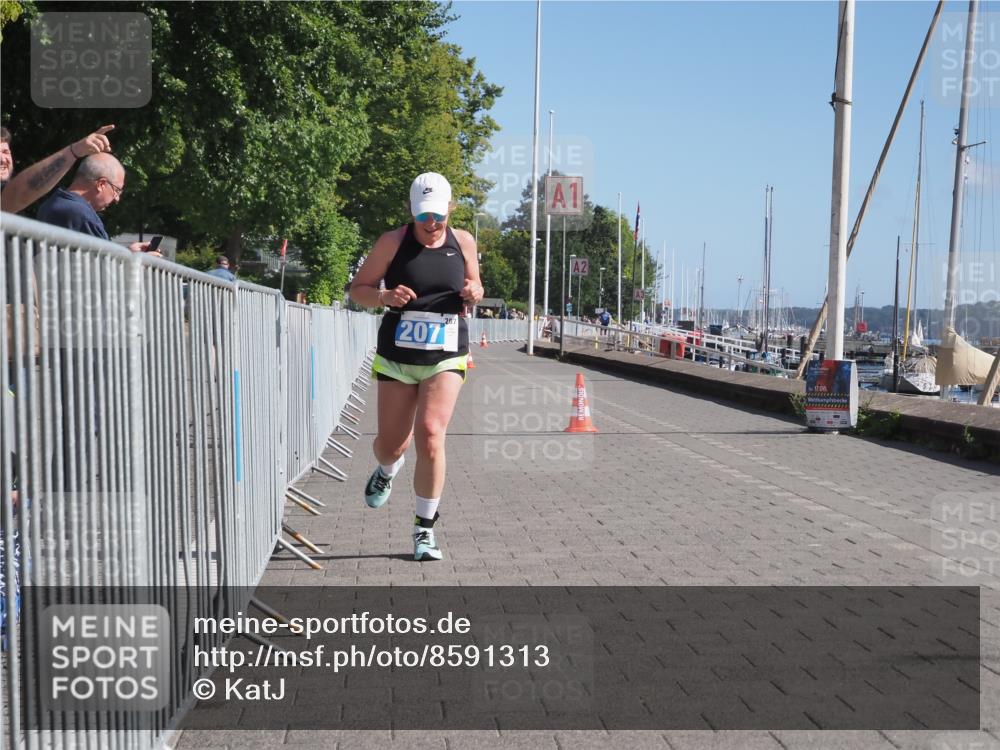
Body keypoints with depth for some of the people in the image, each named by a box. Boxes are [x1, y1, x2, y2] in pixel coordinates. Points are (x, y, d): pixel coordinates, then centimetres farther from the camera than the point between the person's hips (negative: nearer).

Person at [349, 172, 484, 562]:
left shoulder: (463, 242, 4)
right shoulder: (393, 242, -4)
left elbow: (474, 286, 19)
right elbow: (358, 289, 1)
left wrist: (474, 293, -5)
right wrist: (385, 297, -20)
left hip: (446, 357, 0)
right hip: (397, 355, 0)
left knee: (430, 435, -17)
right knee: (392, 443, 6)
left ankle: (425, 528, -3)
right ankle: (387, 471, 47)